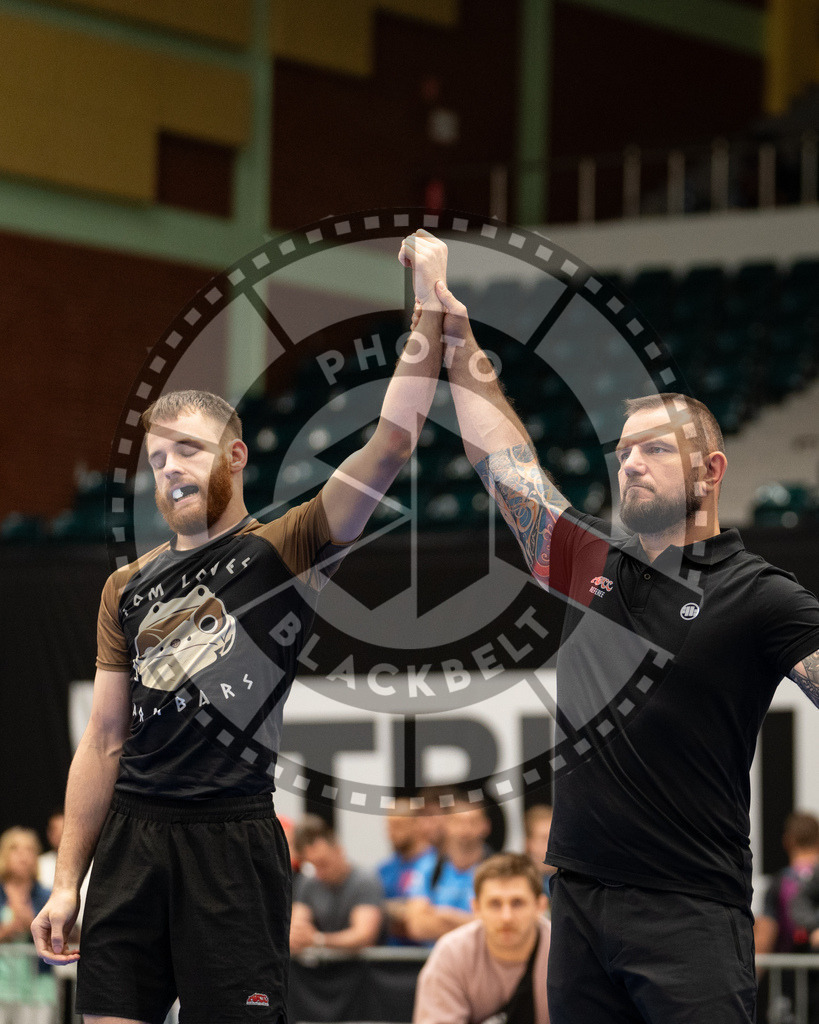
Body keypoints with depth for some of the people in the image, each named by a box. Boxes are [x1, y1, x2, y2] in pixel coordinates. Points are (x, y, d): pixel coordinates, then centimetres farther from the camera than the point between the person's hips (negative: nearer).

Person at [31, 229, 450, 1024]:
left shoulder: (285, 552, 1)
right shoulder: (129, 588, 14)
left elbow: (391, 444, -9)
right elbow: (105, 742, 13)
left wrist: (430, 307, -13)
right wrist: (66, 883, 7)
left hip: (232, 842, -4)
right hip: (129, 837, 4)